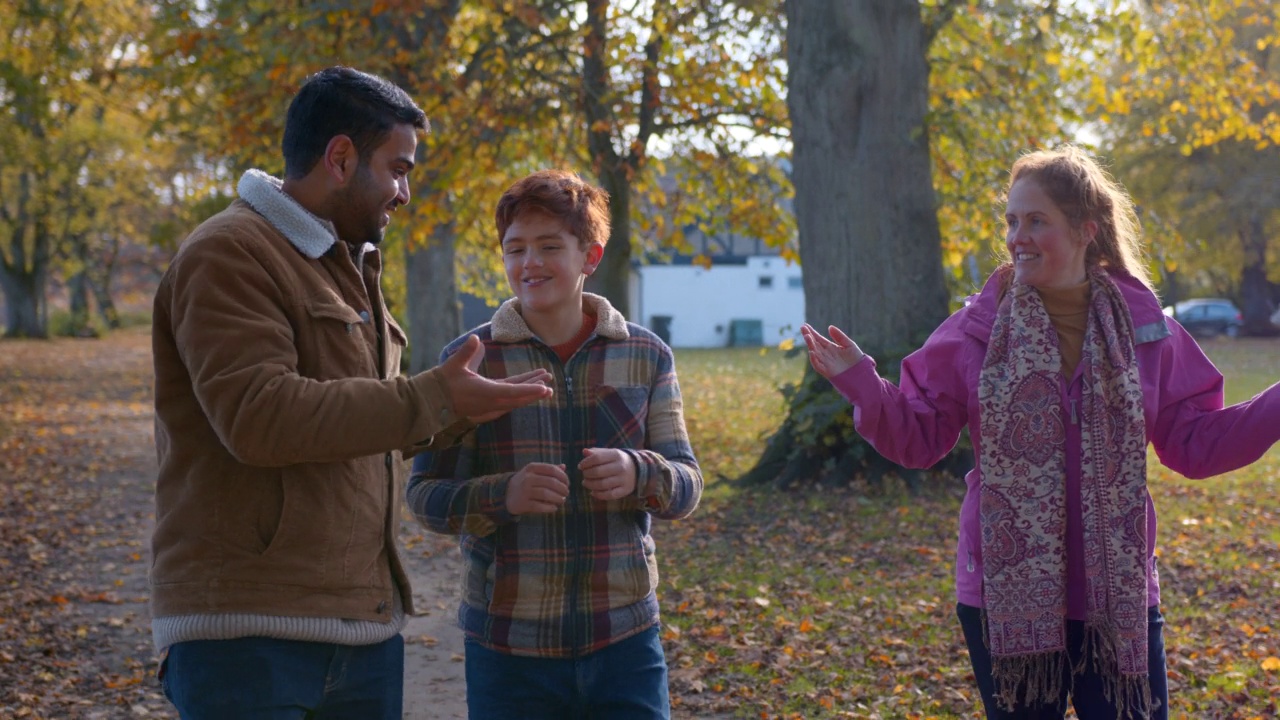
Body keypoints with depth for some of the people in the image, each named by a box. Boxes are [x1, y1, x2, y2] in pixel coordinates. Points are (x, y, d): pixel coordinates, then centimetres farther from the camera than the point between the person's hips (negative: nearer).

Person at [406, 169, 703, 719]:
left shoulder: (646, 356, 5)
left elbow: (686, 487, 5)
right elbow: (424, 497, -1)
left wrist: (638, 474, -18)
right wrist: (502, 496, -22)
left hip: (624, 640, 1)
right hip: (509, 648, -1)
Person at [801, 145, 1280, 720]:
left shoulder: (1143, 327, 0)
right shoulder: (977, 329, -4)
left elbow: (1195, 444, 4)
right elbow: (918, 438, -1)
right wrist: (861, 384, -17)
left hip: (1119, 601, 1)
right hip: (1006, 601, -1)